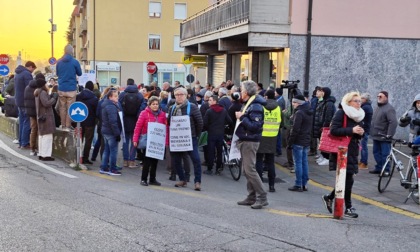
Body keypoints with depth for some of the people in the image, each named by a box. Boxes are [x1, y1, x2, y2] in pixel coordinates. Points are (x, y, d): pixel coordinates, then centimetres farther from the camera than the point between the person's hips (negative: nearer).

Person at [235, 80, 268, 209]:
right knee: (246, 170, 12)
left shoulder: (255, 106, -16)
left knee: (250, 170, -10)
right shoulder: (247, 104, 15)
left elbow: (255, 126, -23)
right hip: (245, 141, 10)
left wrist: (242, 117, -19)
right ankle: (252, 197, 19)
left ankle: (262, 197, -3)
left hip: (250, 142, -10)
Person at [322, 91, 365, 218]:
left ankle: (329, 197, 27)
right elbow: (333, 130, -20)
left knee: (346, 179, 9)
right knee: (348, 179, -6)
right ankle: (348, 208, 4)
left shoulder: (358, 115, 14)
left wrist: (360, 133, -1)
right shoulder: (341, 113, -10)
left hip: (353, 151, 8)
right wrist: (351, 130, -23)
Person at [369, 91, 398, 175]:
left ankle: (386, 170, 4)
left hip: (384, 137, -9)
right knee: (376, 153, 14)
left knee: (385, 154, -4)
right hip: (376, 136, 9)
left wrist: (389, 135, -23)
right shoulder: (377, 107, 16)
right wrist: (372, 132, 21)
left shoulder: (389, 108, -14)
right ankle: (379, 168, 24)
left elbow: (393, 122, -23)